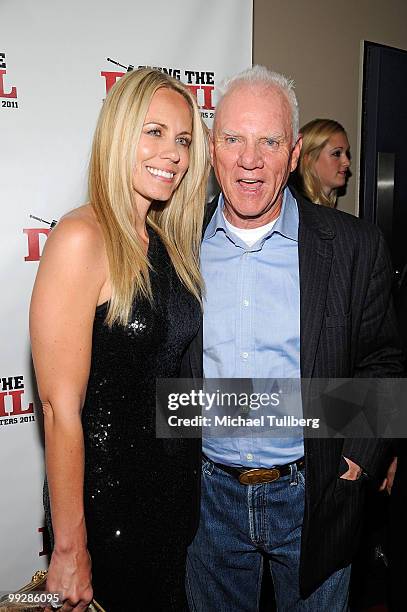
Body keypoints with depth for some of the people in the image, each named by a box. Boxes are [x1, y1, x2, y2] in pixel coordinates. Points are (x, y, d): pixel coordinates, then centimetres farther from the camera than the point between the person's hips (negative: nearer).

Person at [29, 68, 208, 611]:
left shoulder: (167, 240, 3)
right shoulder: (82, 238, -20)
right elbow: (60, 406, -21)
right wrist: (69, 550, -15)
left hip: (177, 484, 7)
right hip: (105, 493, -7)